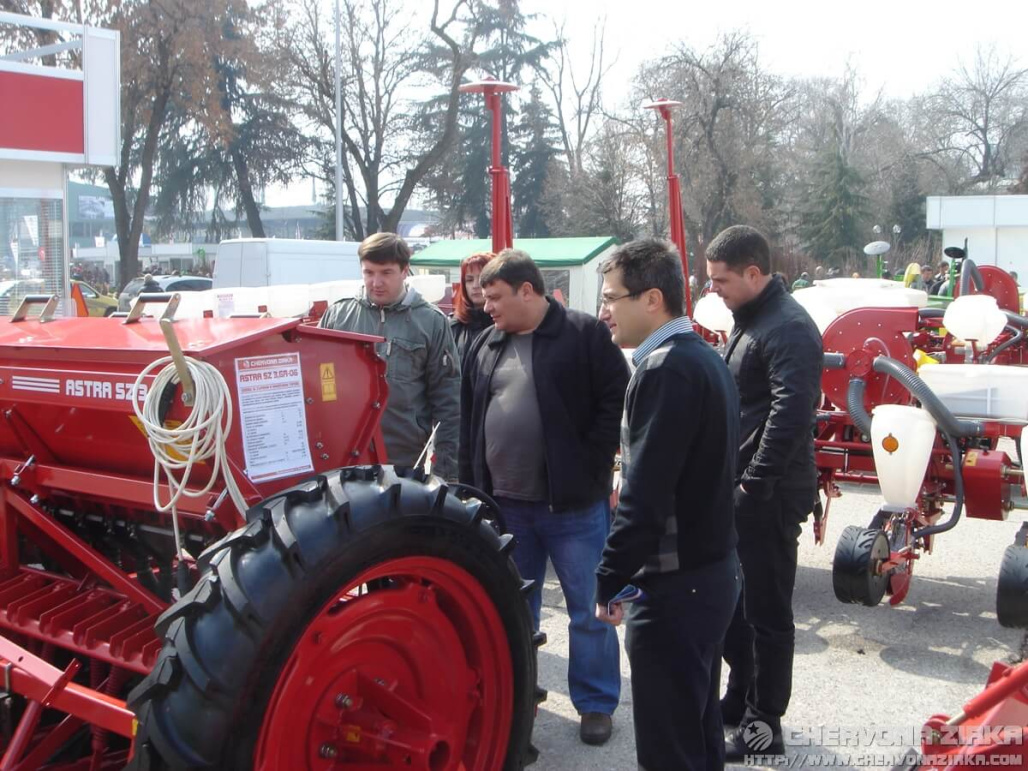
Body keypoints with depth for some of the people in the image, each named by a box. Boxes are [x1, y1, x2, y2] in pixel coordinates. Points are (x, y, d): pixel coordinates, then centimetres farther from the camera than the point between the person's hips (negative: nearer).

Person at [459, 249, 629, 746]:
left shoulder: (585, 334, -7)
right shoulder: (484, 346, 10)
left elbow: (617, 401, -9)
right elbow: (469, 422, 13)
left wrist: (590, 466, -13)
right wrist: (472, 489, 9)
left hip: (574, 502, -5)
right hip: (504, 504, 5)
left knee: (588, 609, 6)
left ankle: (596, 704, 22)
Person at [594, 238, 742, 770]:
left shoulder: (665, 369, -19)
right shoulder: (705, 358, 11)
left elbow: (646, 496, -24)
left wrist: (609, 582, -14)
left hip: (674, 587, -10)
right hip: (712, 572, 10)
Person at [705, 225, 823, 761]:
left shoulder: (788, 329, -17)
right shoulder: (747, 320, 14)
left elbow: (791, 415, -26)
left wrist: (755, 483, -23)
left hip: (767, 494, -10)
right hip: (738, 487, 10)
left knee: (766, 611, 2)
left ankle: (764, 725, 15)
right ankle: (741, 696, 37)